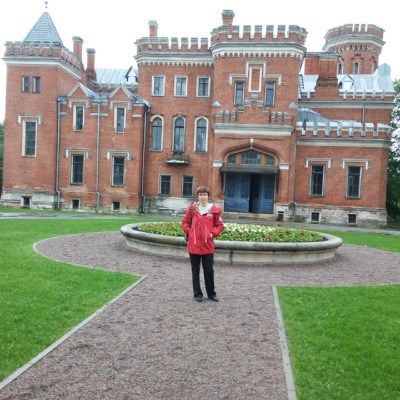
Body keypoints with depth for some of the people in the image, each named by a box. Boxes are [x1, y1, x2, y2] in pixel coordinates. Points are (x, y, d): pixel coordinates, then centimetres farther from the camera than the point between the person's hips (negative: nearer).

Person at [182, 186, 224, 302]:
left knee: (209, 270, 6)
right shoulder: (192, 208, 1)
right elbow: (184, 222, 9)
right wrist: (189, 232, -4)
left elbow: (220, 225, 5)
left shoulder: (214, 209, -2)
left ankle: (211, 293, 20)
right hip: (194, 245, 1)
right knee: (195, 270, 9)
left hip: (208, 245, -1)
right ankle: (197, 294, 20)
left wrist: (213, 233, -9)